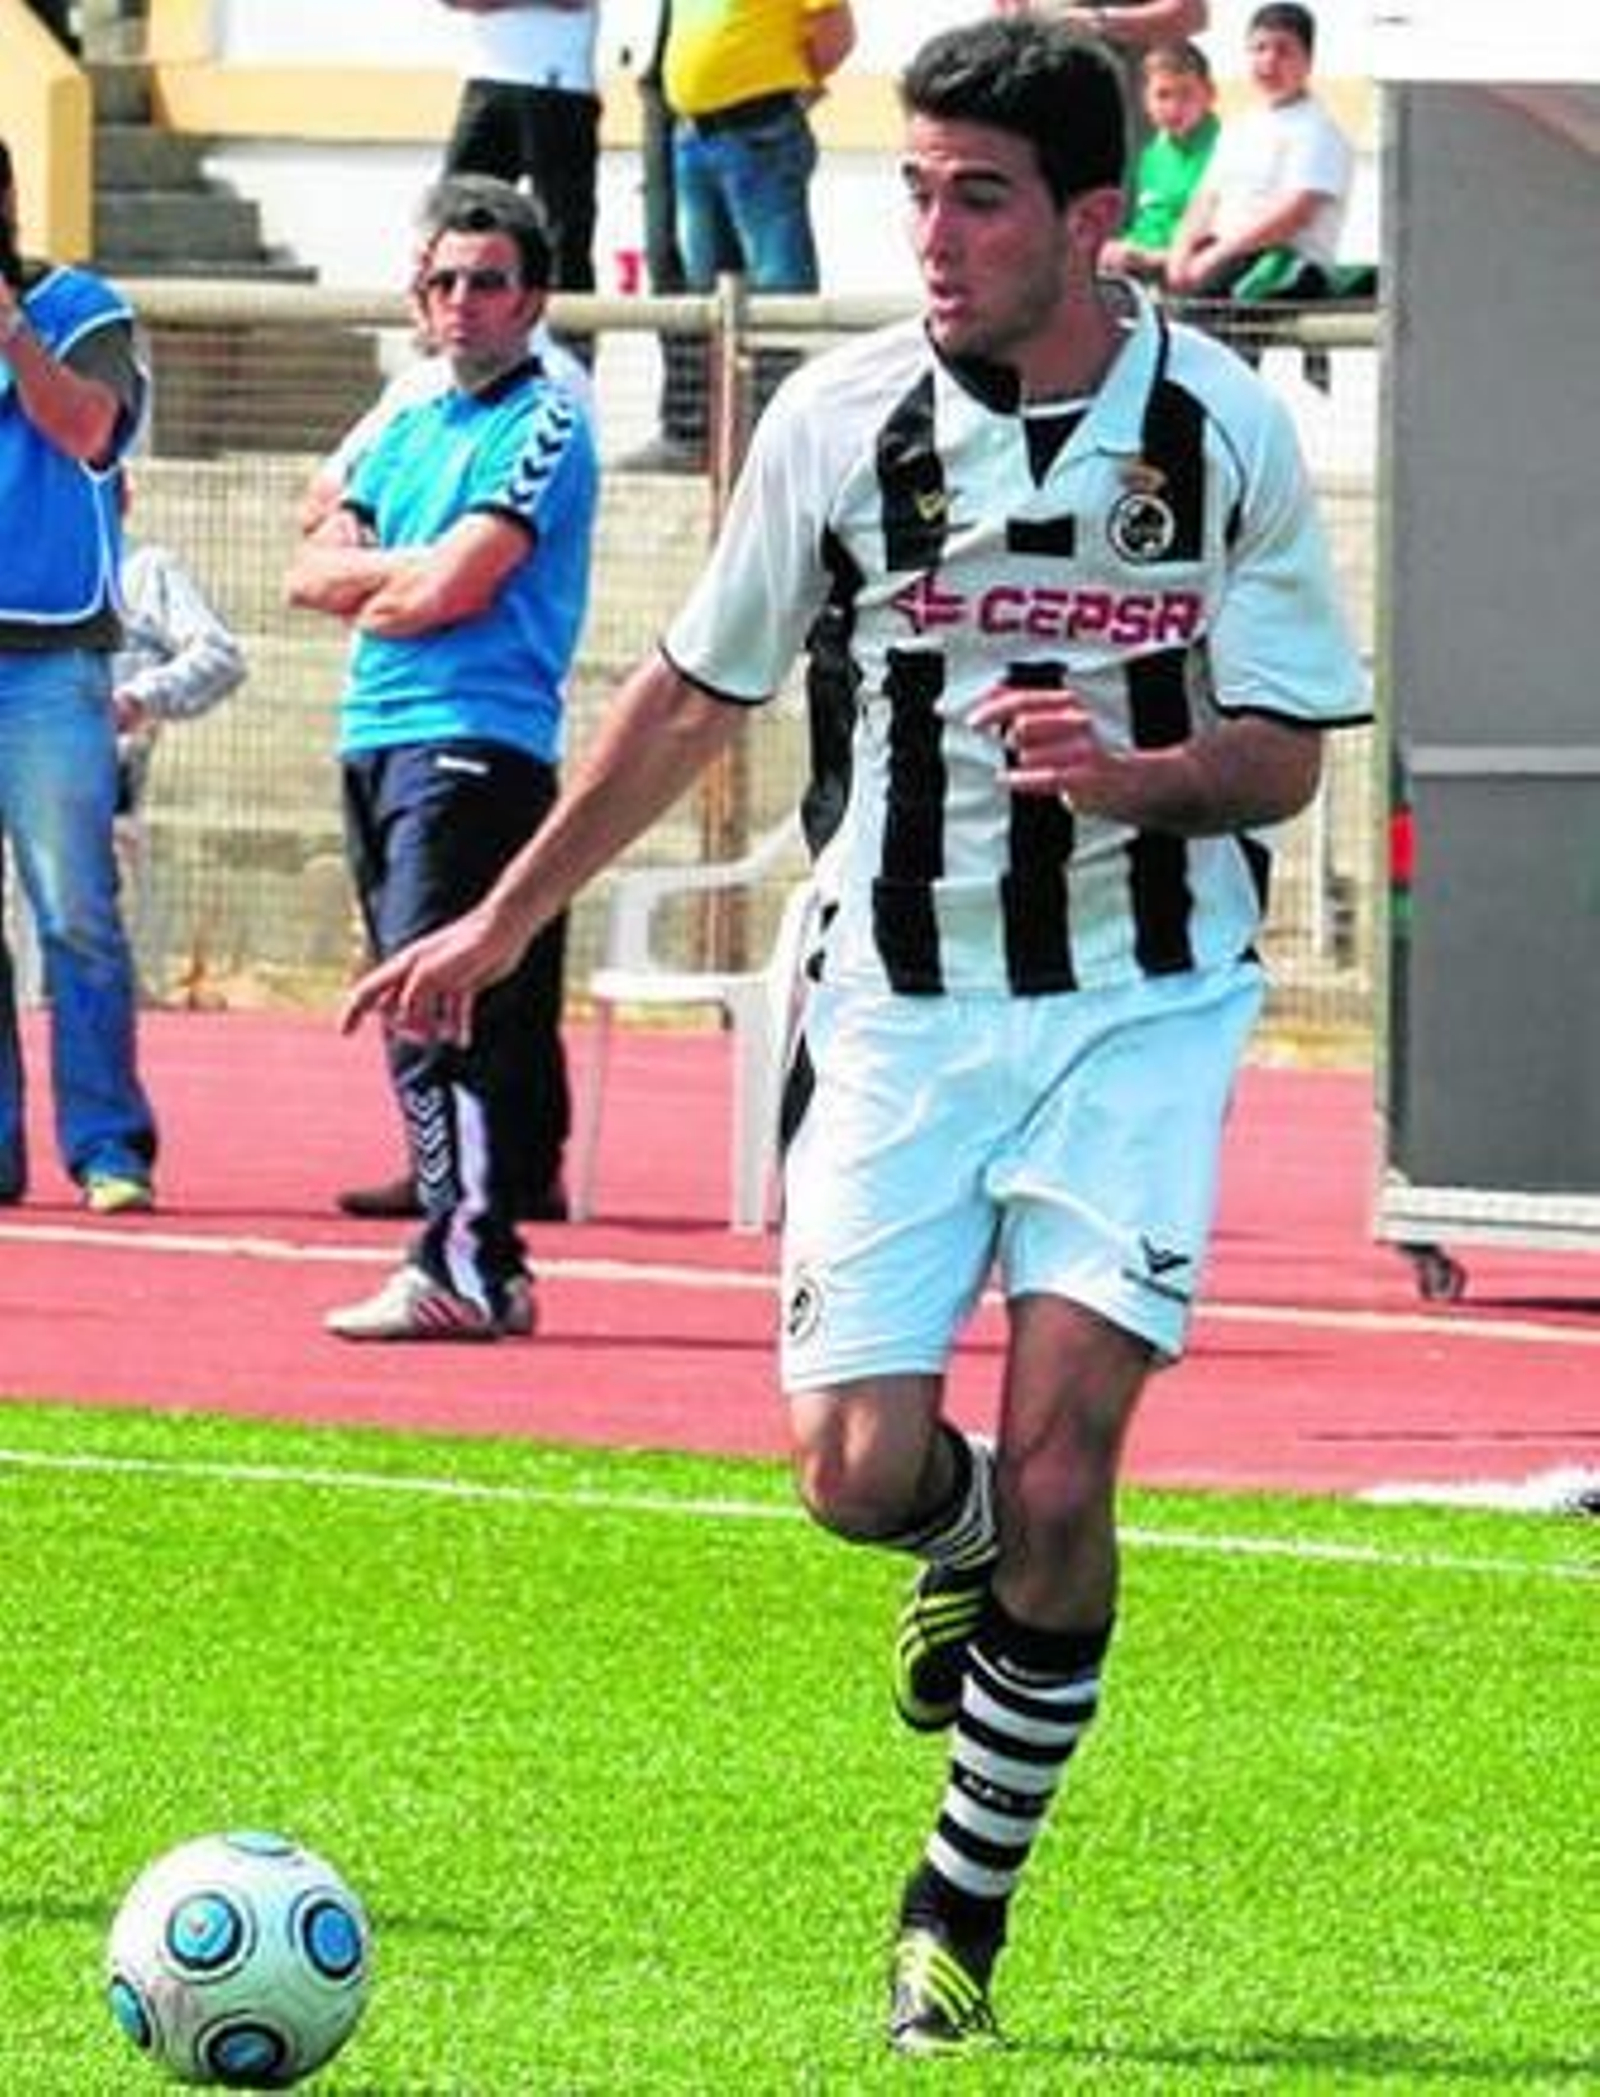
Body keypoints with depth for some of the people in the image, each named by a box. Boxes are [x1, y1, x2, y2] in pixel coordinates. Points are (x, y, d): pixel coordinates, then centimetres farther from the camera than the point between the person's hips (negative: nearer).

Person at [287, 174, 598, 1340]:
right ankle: (475, 1242, 10)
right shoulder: (409, 431, 20)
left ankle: (467, 1265, -20)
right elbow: (314, 574, 13)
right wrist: (411, 568, -3)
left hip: (474, 744, -9)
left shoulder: (544, 426, -5)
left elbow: (450, 590, -14)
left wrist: (374, 585, 3)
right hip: (378, 741, 9)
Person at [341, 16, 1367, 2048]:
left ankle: (966, 1904, 5)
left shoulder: (1224, 429, -7)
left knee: (1057, 1461, -14)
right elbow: (695, 692, 9)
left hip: (1142, 1002, -2)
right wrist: (501, 921, 13)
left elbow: (1284, 756, -3)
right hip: (902, 1000, 2)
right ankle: (971, 1544, 32)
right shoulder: (840, 419, -4)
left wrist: (1131, 772, -25)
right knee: (858, 1471, -8)